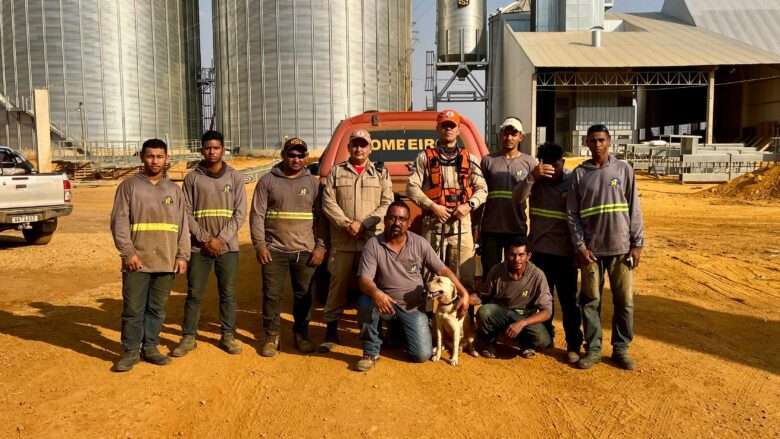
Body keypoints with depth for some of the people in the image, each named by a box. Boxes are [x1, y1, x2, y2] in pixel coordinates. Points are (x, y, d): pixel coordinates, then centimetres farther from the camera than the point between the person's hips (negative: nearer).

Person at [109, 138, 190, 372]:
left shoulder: (174, 189, 11)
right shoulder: (129, 186, 2)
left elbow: (182, 225, 10)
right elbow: (119, 222, -4)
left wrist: (182, 255, 3)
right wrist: (128, 252, -13)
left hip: (166, 262, 3)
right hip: (137, 261, -3)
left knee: (157, 309, 10)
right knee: (133, 309, 3)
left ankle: (150, 347, 23)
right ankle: (130, 351, 16)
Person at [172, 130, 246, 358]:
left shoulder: (235, 177, 3)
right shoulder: (192, 178, 2)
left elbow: (240, 214, -1)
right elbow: (187, 214, 0)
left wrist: (221, 239, -11)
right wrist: (205, 239, -9)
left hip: (228, 246, 0)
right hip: (199, 246, 0)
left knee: (228, 293, 7)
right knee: (194, 294, 5)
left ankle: (228, 335, 19)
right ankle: (188, 337, 17)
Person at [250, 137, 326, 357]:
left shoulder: (313, 182, 7)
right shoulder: (268, 181, 3)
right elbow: (257, 215, 1)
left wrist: (320, 246, -2)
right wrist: (259, 244, -7)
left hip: (305, 251, 1)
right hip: (274, 250, -1)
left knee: (303, 295, 8)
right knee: (272, 295, 3)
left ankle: (301, 335, 24)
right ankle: (271, 337, 18)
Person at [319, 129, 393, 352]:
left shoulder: (381, 174, 11)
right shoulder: (336, 172, 10)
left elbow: (387, 204, 1)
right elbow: (328, 203, 1)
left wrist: (364, 224, -11)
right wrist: (347, 224, -13)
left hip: (373, 241, 0)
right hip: (342, 242, 0)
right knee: (338, 284, 3)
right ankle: (331, 331, 13)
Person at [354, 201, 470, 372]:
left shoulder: (420, 243, -5)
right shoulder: (373, 244, -11)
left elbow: (442, 270, -3)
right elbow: (364, 279, -19)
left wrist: (464, 293, -15)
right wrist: (376, 293, -42)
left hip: (413, 308, 2)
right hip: (386, 303, -1)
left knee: (422, 354, -12)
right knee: (365, 302, -35)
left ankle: (401, 330, 23)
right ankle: (371, 351, -12)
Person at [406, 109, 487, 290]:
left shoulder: (469, 159, 15)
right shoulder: (425, 157, 9)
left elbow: (482, 189, 12)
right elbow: (412, 187, 2)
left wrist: (469, 205, -7)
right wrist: (432, 206, -10)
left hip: (461, 223, 1)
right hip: (433, 223, -1)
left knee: (464, 274, -2)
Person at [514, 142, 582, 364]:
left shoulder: (573, 181, -3)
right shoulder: (537, 181, 3)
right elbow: (517, 197, -13)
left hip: (565, 251, -3)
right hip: (539, 249, 3)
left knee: (568, 299, 1)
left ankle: (574, 345, 11)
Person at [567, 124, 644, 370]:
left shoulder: (624, 169, 3)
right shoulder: (579, 173, 3)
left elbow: (634, 209, 3)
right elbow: (572, 214, 2)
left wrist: (637, 243, -2)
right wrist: (580, 246, -6)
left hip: (621, 247, 0)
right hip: (591, 248, 0)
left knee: (624, 301, 5)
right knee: (591, 301, 5)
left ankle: (621, 348, 19)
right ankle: (593, 349, 16)